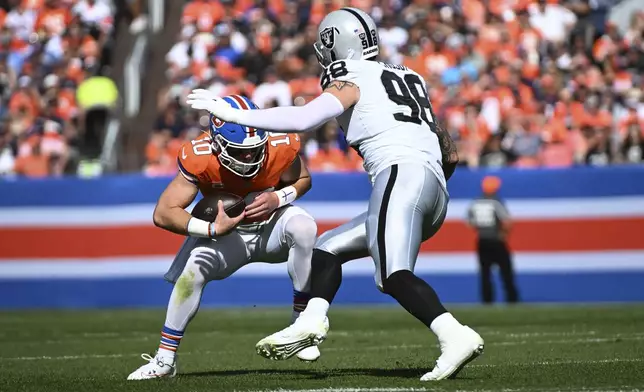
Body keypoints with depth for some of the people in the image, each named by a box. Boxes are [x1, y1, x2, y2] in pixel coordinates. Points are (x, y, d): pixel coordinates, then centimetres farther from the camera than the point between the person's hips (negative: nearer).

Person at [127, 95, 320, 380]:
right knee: (193, 269, -24)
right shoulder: (200, 159, -30)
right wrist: (213, 229, -40)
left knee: (304, 228, -31)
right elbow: (163, 214, -28)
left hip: (272, 222, 1)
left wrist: (278, 198, -24)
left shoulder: (280, 147, -25)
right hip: (228, 233, 0)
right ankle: (165, 360, -8)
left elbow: (302, 180, -2)